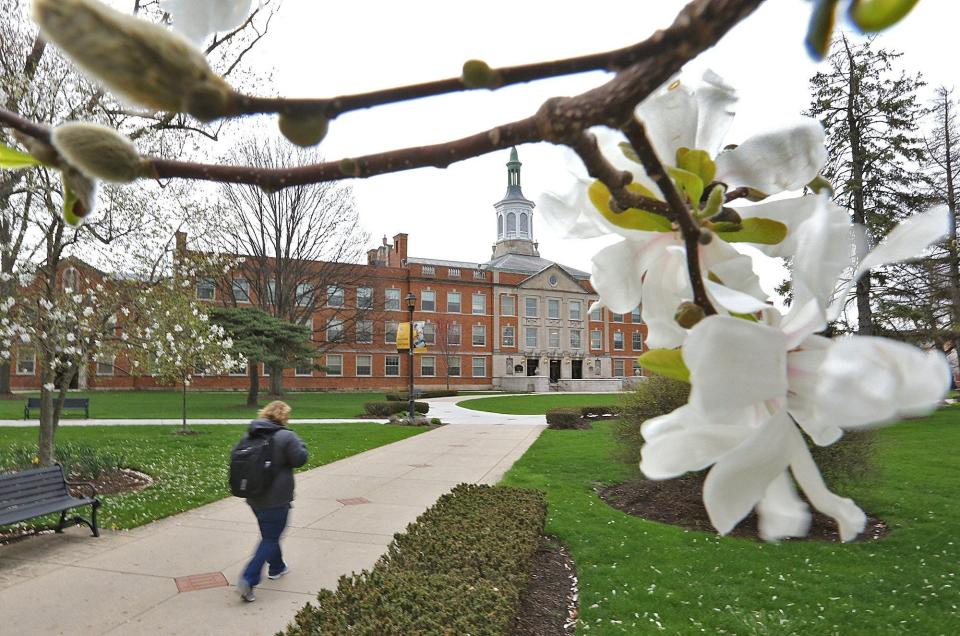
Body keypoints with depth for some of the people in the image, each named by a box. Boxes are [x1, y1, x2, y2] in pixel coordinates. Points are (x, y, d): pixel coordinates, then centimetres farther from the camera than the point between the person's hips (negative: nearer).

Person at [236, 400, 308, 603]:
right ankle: (248, 580, -5)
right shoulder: (286, 437, -18)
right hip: (276, 500, -7)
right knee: (270, 539, 4)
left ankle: (277, 567, 41)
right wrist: (299, 442, 3)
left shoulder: (251, 435, 2)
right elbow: (300, 459, -13)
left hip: (255, 497, 7)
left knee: (269, 534, 24)